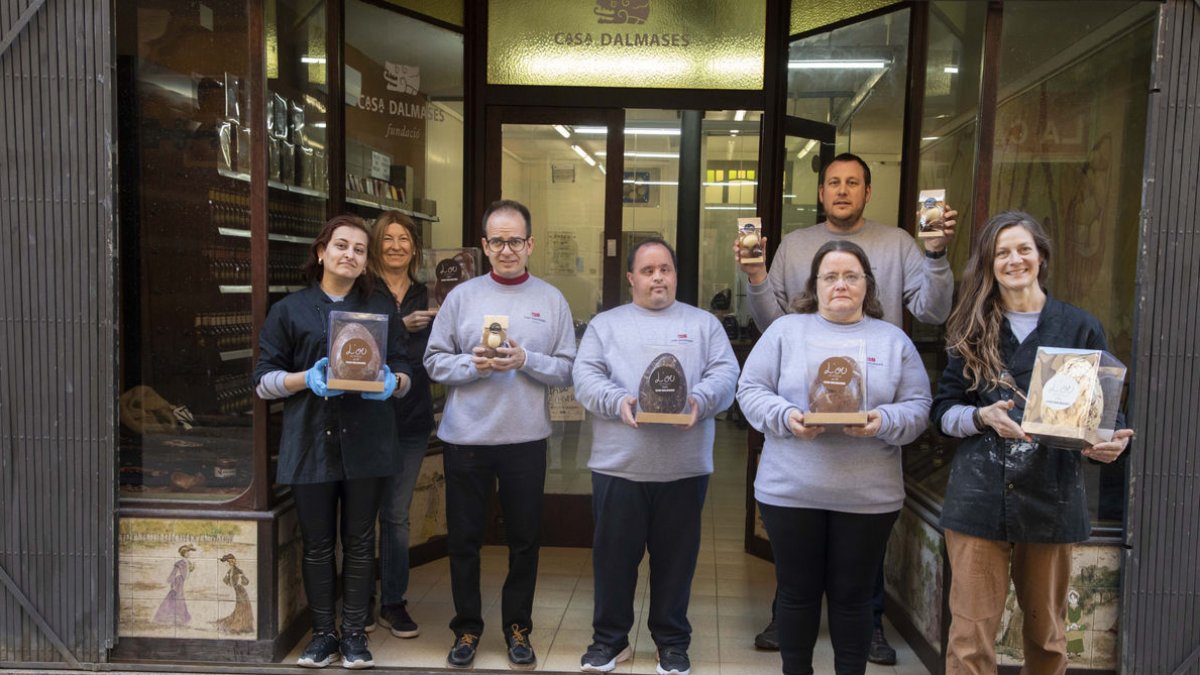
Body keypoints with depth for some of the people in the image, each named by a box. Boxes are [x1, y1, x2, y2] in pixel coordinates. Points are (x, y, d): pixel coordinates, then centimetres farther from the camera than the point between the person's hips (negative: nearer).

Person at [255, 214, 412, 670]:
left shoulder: (382, 307, 12)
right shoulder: (289, 310, 8)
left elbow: (405, 373, 11)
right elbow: (263, 380, 5)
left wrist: (391, 382, -13)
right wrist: (306, 379, -14)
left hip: (365, 442, 1)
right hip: (310, 442, 0)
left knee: (360, 543, 6)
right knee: (317, 544, 7)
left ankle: (354, 634, 19)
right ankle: (323, 634, 21)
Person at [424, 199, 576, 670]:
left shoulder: (552, 300, 1)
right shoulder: (462, 296, 2)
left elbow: (568, 370, -2)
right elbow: (434, 361, 1)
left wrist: (525, 360, -18)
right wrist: (472, 365, -16)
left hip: (525, 439, 0)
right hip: (465, 438, 1)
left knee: (524, 541, 11)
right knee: (463, 539, 11)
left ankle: (518, 628, 30)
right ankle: (467, 628, 29)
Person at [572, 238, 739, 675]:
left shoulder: (704, 324, 12)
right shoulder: (605, 324, 11)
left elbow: (726, 374, 1)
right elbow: (585, 376, 0)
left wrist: (700, 399, -19)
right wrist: (618, 401, -18)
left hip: (684, 467, 0)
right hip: (618, 464, 0)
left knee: (676, 557, 9)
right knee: (613, 555, 8)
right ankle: (609, 638, 25)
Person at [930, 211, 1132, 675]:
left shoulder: (1080, 328, 4)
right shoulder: (973, 329, 7)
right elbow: (943, 410, 5)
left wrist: (1112, 442, -15)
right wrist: (982, 416, -15)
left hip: (1051, 499, 1)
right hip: (979, 500, 0)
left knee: (1046, 635, 15)